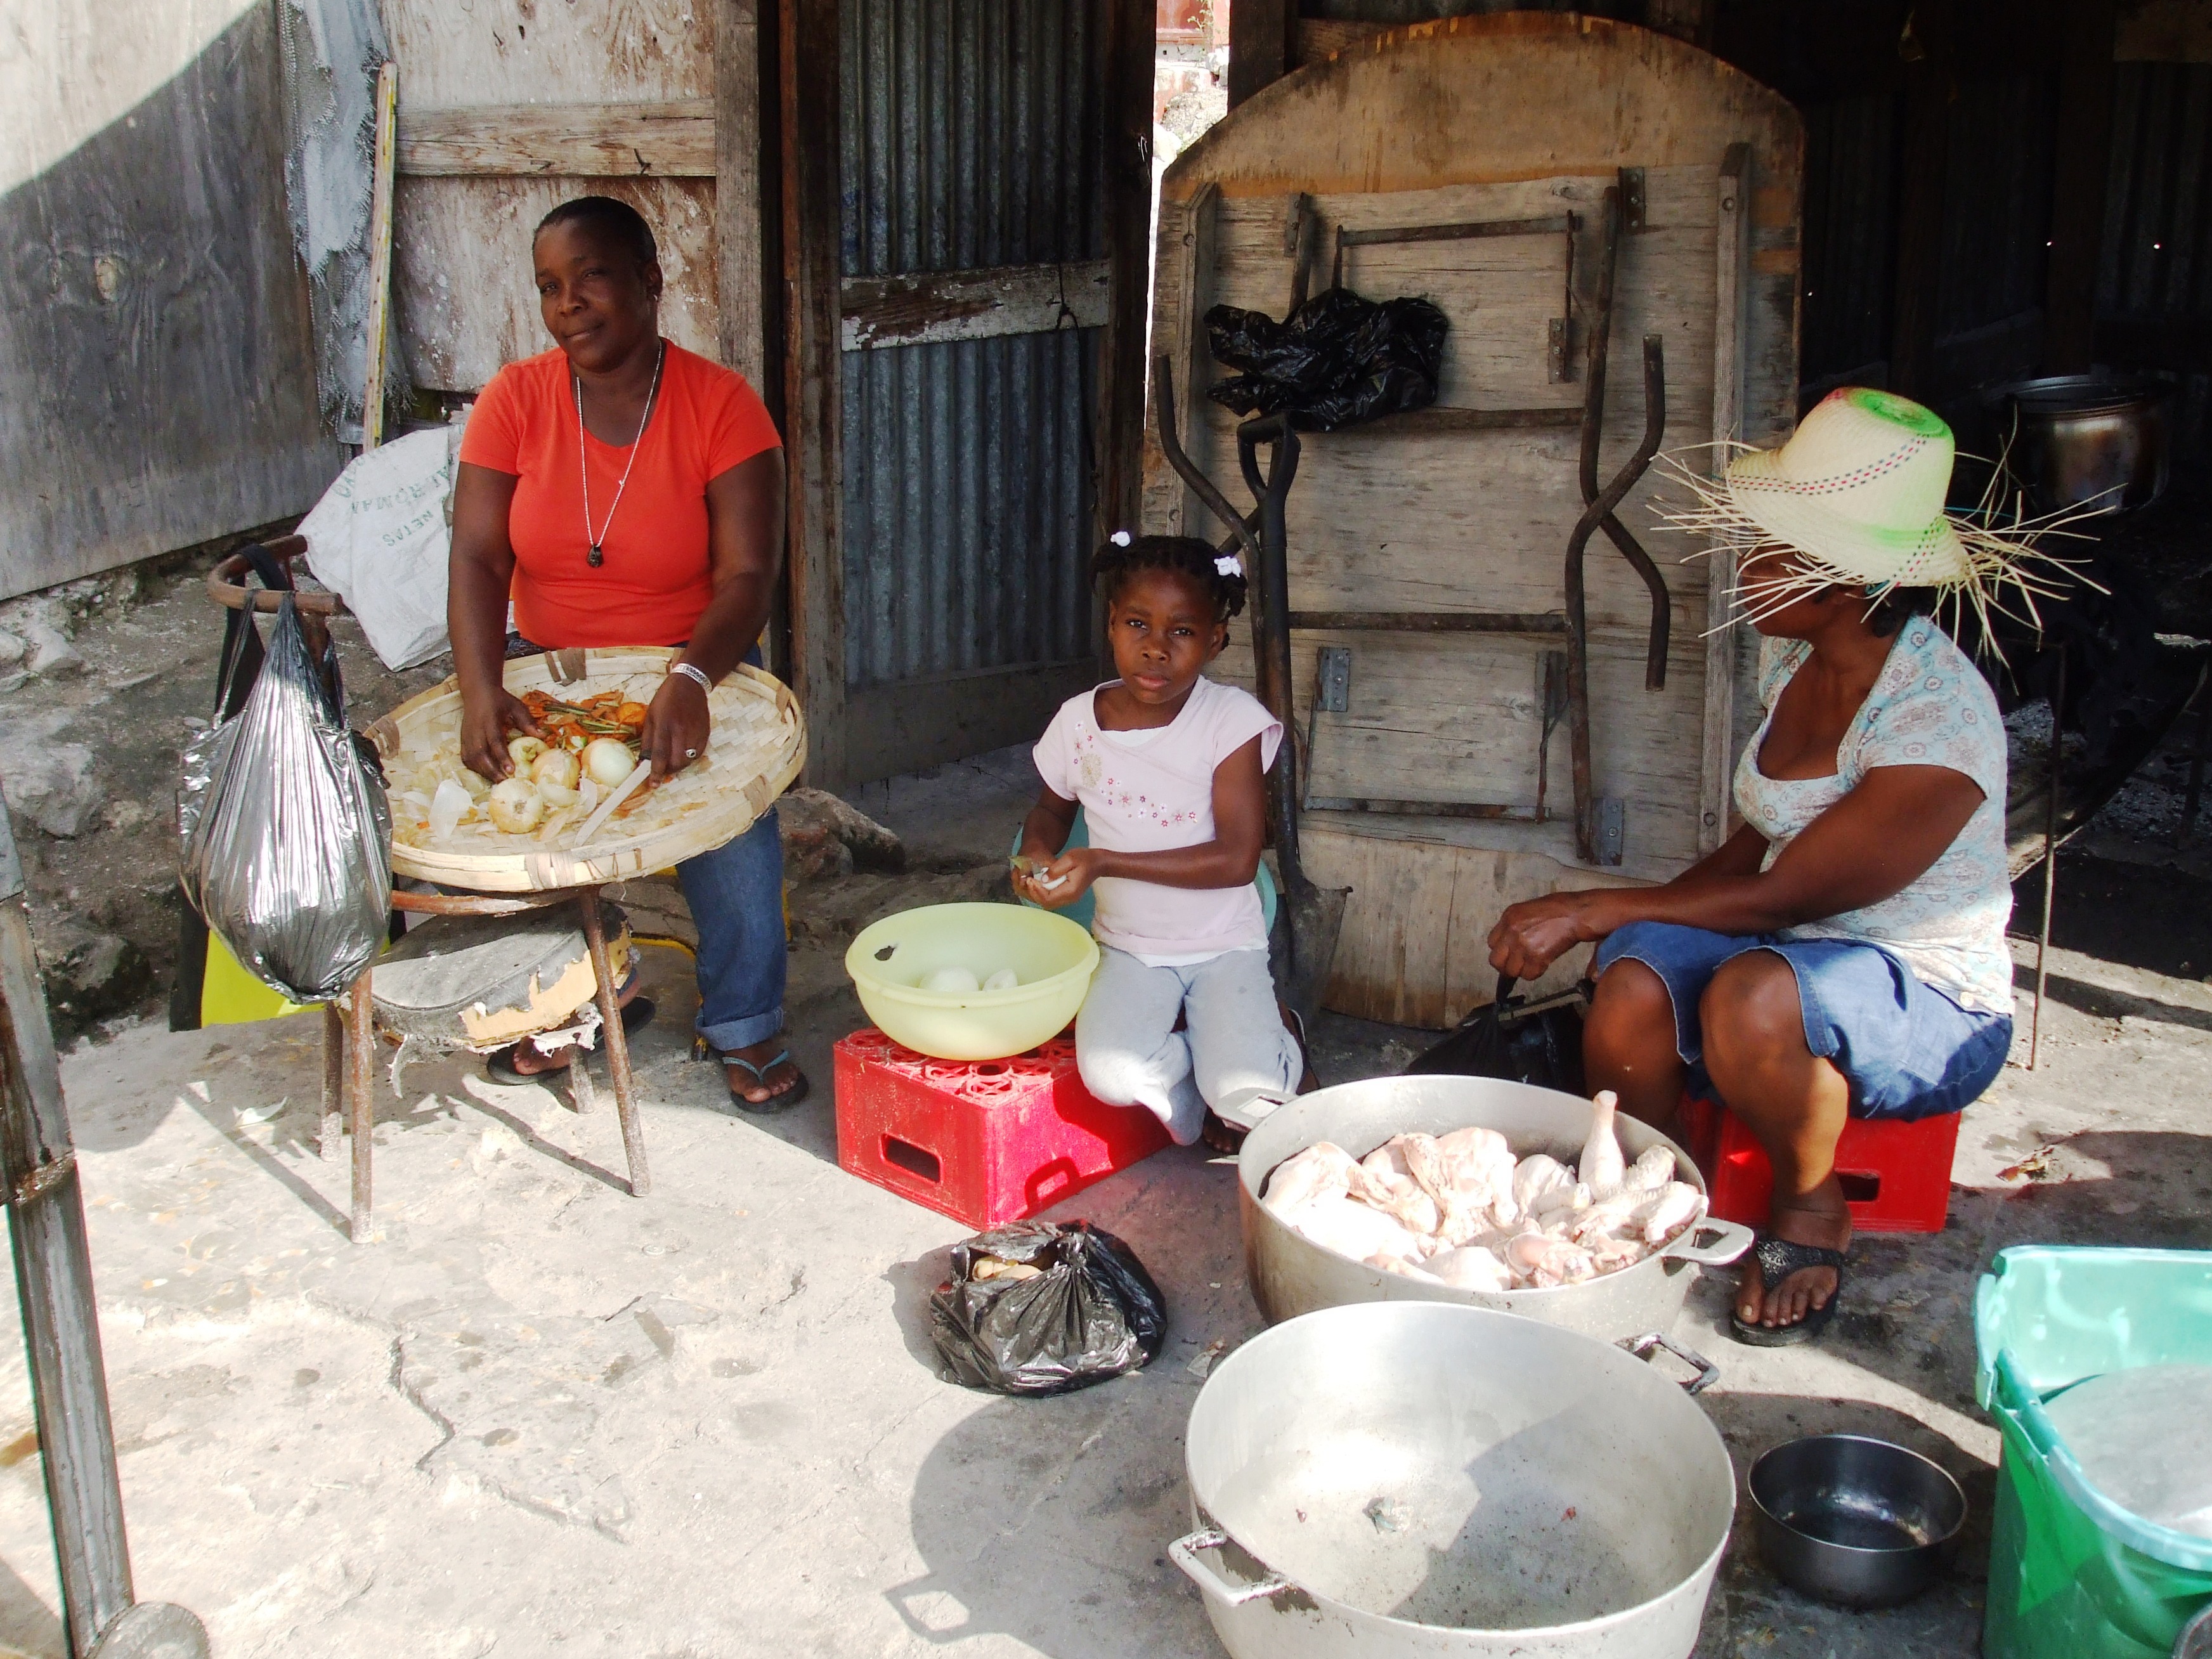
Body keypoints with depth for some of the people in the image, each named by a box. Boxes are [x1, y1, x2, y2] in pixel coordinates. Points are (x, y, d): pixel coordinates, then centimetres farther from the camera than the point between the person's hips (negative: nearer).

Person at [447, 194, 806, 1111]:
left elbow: (747, 577, -19)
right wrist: (481, 690, -30)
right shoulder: (516, 399, -6)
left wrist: (691, 678, -38)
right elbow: (477, 557, -12)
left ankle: (744, 1022, 3)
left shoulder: (720, 403, -12)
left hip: (687, 665, -2)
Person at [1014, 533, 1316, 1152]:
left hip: (1225, 944, -2)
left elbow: (1237, 859, -21)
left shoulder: (1232, 720, -15)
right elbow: (1052, 807, 18)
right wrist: (1038, 853, -7)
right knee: (1111, 1074, -27)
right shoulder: (1077, 723, -4)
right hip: (1129, 947, 2)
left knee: (1246, 1100, -22)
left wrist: (1103, 862, -26)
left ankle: (1277, 1041, 14)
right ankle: (1193, 1104, 6)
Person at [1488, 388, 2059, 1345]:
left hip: (1934, 1005, -6)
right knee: (1633, 979, -26)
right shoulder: (1795, 655, 2)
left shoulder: (1936, 724, -24)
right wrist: (1639, 922, -5)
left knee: (1752, 996, -38)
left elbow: (1779, 897, -22)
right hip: (1793, 950, 6)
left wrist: (1590, 911, -18)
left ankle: (1812, 1211, -7)